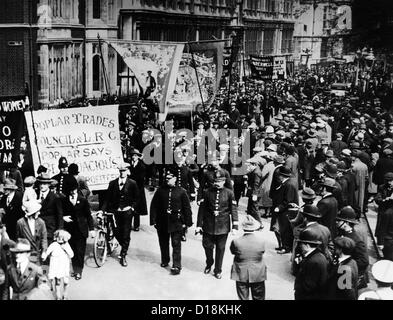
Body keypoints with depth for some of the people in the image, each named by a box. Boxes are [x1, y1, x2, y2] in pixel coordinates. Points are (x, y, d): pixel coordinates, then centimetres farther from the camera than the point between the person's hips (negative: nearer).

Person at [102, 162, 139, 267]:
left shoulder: (132, 183, 1)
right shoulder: (112, 183, 5)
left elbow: (136, 197, 7)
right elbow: (107, 198, 3)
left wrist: (131, 207, -4)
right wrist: (103, 209, -5)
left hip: (127, 212, -2)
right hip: (115, 212, 2)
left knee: (126, 234, -1)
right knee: (117, 233, 1)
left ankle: (123, 256, 10)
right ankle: (124, 247, 32)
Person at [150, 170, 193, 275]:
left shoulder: (181, 192, -4)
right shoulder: (160, 190, 0)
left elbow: (187, 208, -1)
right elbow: (154, 206, 3)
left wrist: (187, 222, -2)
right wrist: (153, 220, -1)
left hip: (176, 223, -3)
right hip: (162, 222, 3)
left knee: (176, 245, -4)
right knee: (163, 243, 17)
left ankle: (176, 266, 1)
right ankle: (165, 260, 37)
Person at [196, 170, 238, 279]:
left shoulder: (229, 193, -2)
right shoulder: (207, 192, -1)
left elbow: (233, 210, -1)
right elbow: (202, 209, 2)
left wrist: (235, 226, -7)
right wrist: (199, 225, 1)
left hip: (223, 227, -1)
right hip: (208, 225, 1)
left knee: (220, 248, 7)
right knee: (207, 246, 6)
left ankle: (218, 270, 23)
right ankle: (209, 264, 34)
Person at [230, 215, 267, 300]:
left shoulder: (236, 242, -19)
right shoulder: (261, 240, -16)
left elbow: (232, 251, -2)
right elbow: (262, 252, -1)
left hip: (241, 275, -1)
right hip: (258, 274, 1)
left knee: (243, 297, 14)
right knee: (259, 297, 16)